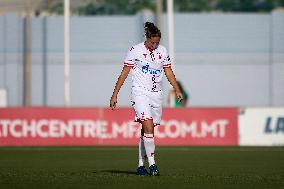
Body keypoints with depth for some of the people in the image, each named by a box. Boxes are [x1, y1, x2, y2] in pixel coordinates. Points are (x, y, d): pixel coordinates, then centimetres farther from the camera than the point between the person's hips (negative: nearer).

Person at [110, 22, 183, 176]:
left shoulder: (162, 51, 7)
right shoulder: (136, 50, -5)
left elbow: (169, 73, 14)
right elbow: (124, 73, -2)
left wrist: (177, 90, 1)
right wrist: (114, 95, -4)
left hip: (156, 93, 4)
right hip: (140, 92, -4)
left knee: (146, 130, 6)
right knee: (148, 127, -20)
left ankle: (141, 165, 13)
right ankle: (152, 164, -22)